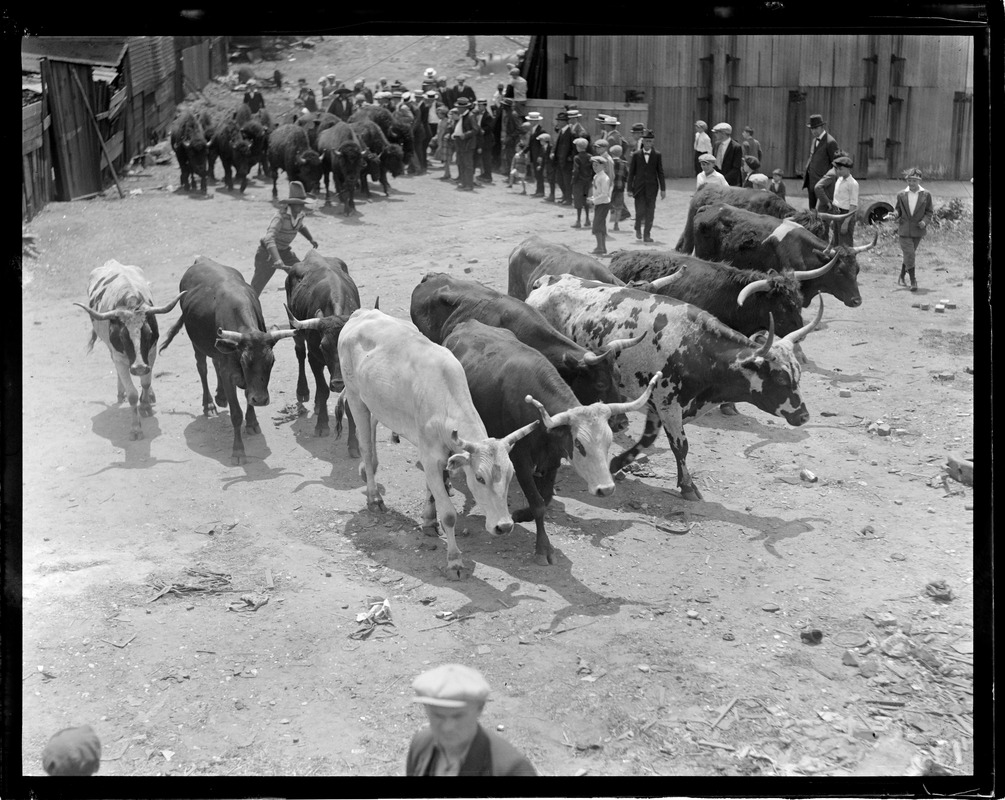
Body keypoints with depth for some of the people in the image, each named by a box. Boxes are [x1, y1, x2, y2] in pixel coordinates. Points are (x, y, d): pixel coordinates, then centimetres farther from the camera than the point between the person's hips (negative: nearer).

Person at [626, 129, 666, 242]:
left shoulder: (657, 155, 2)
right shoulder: (636, 155, 1)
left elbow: (660, 172, 4)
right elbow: (631, 172, 4)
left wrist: (663, 189, 1)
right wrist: (629, 189, 1)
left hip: (652, 187, 1)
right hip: (639, 186, -1)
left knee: (650, 211, 0)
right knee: (640, 210, -7)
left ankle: (647, 234, 10)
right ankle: (638, 228, 22)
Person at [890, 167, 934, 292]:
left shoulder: (926, 194, 0)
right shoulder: (901, 195, 1)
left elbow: (929, 211, 6)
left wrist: (925, 221, -12)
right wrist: (895, 215, -11)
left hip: (917, 230, 1)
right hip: (904, 229, -1)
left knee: (909, 255, 11)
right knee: (909, 255, -9)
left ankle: (902, 276, 31)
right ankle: (913, 281, -6)